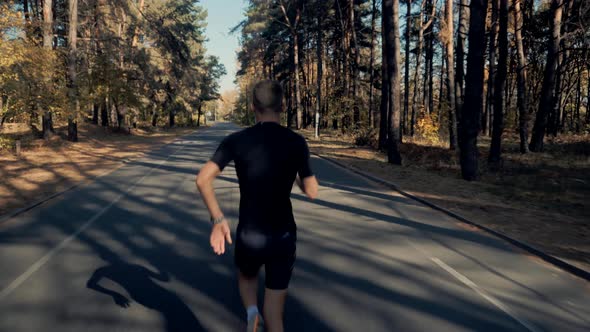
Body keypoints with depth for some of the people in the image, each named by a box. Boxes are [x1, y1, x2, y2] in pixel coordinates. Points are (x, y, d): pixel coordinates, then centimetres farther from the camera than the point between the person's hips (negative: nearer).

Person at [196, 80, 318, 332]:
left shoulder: (236, 140, -5)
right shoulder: (296, 142, -7)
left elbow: (203, 179, -15)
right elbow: (311, 192, -4)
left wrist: (218, 220, -8)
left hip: (249, 236, 1)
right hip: (283, 236, 0)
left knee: (246, 277, 34)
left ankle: (251, 312, 6)